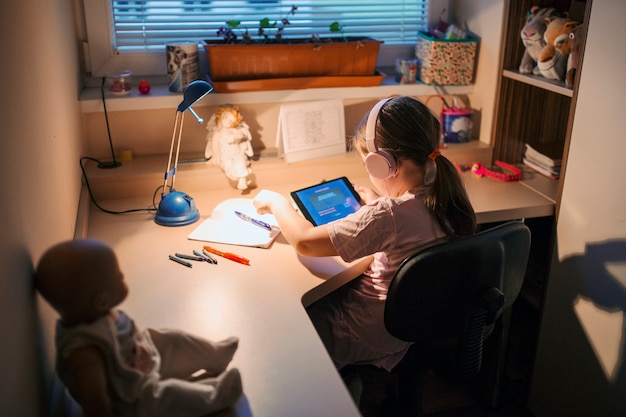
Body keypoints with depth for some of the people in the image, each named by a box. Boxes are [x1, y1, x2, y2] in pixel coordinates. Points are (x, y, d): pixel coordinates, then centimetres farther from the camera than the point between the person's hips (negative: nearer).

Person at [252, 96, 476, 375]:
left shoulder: (388, 215, -36)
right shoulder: (447, 197, -11)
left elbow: (305, 242, -29)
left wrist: (276, 201, -12)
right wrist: (378, 204, 12)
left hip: (376, 337, -8)